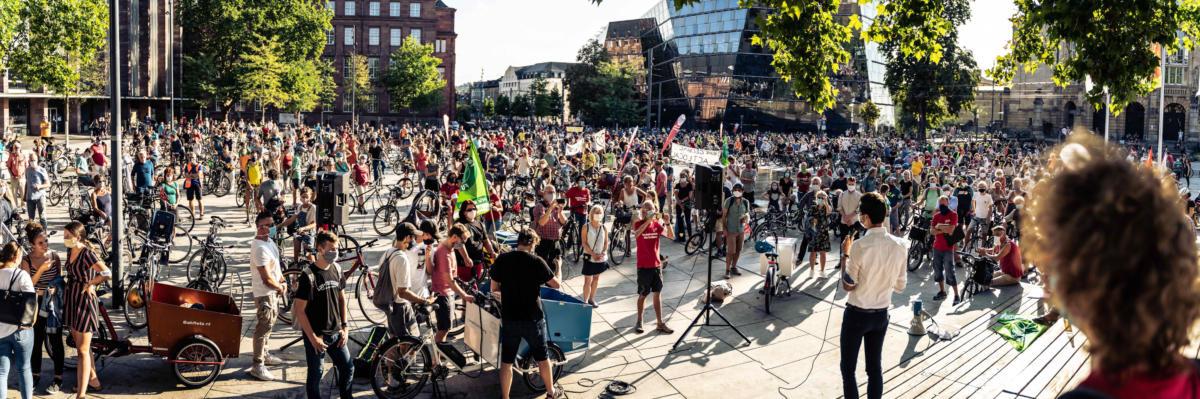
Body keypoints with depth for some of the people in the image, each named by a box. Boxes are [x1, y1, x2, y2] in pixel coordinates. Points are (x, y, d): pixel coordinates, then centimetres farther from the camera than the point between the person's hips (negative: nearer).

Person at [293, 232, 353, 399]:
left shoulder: (336, 269, 1)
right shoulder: (308, 275, -17)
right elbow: (299, 310, -16)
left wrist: (344, 326, 5)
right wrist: (313, 337, -17)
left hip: (335, 333, 6)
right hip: (316, 335, -5)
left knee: (348, 368, 10)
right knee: (316, 374, 7)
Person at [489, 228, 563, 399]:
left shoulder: (501, 259, -5)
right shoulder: (536, 261, -13)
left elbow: (494, 290, 3)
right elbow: (556, 285, -2)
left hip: (509, 319, 1)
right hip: (533, 318, -1)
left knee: (506, 361, 12)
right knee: (542, 357, 19)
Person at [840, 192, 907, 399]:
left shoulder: (860, 246, -22)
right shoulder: (900, 245, -5)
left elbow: (848, 286, -13)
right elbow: (900, 286, 4)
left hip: (857, 314, -5)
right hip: (882, 314, 5)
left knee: (848, 368, 7)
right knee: (875, 367, 16)